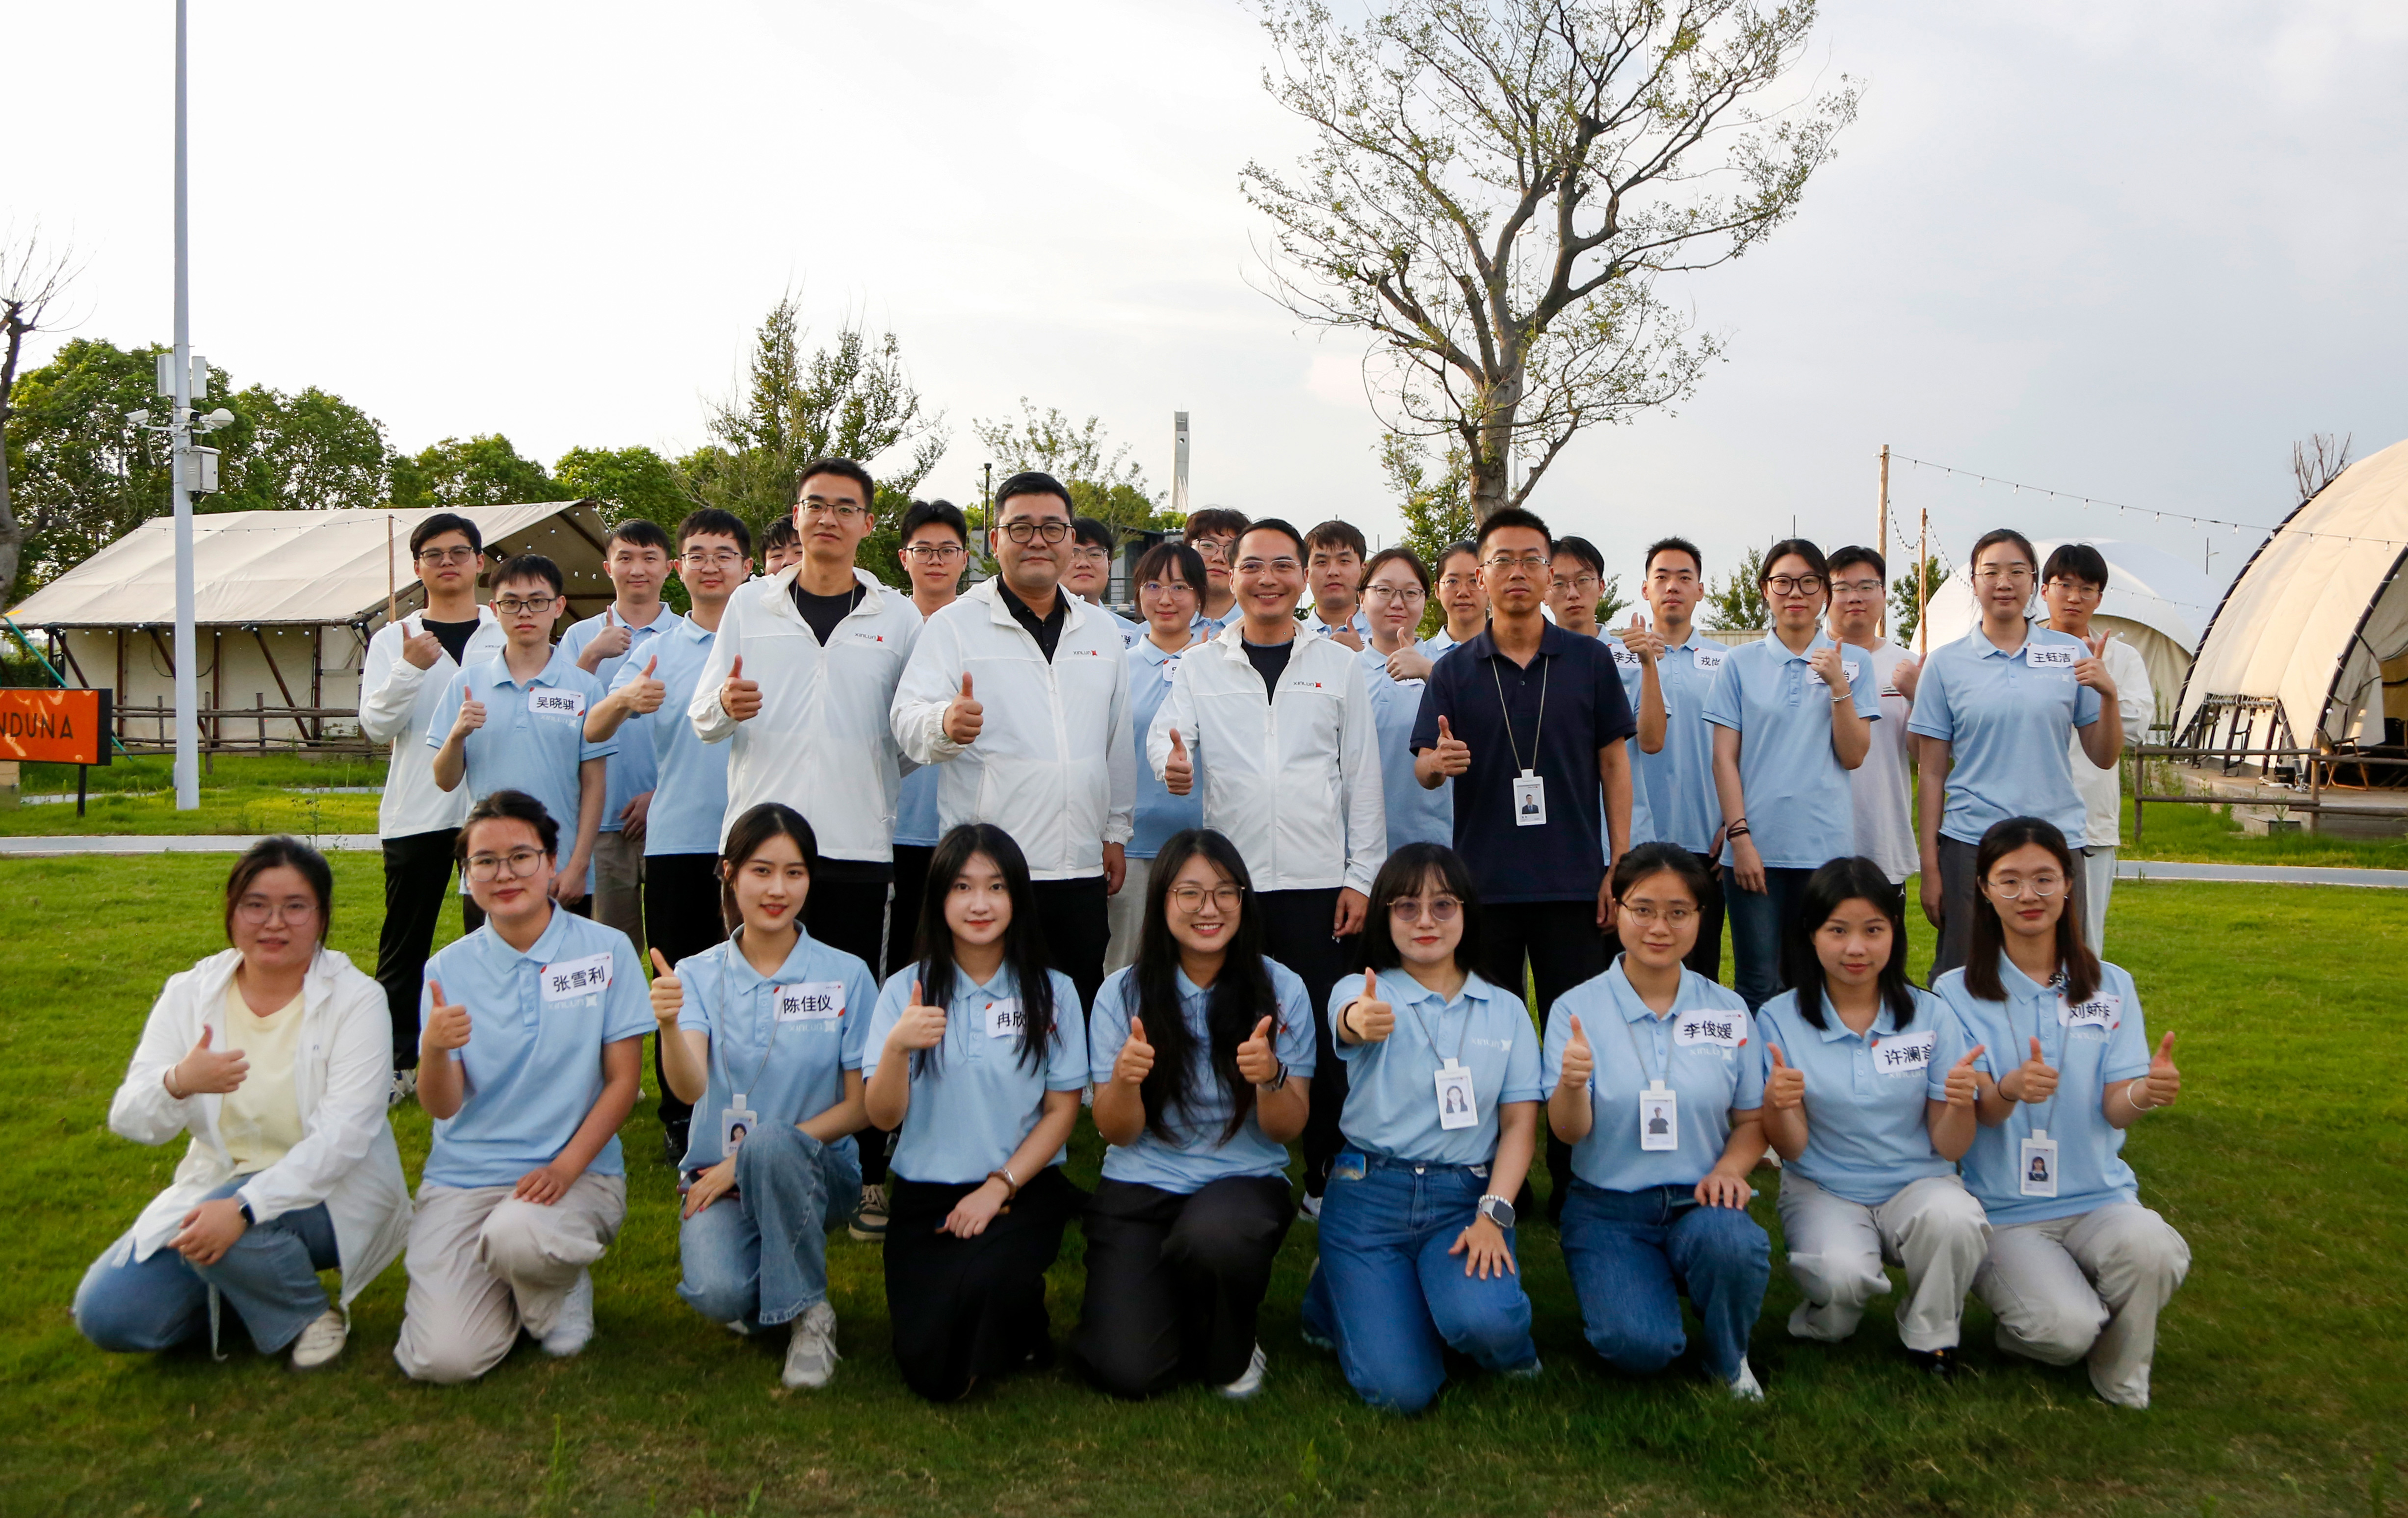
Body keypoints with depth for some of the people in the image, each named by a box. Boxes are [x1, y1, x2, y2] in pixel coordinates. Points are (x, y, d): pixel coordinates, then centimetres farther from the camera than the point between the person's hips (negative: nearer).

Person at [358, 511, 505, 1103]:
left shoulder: (510, 636, 7)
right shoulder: (393, 639, 8)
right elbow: (376, 725, -2)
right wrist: (411, 669, -16)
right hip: (416, 813, 1)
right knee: (405, 944, 6)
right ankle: (397, 1064, 16)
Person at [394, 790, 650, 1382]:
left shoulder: (607, 950, -2)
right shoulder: (448, 969, 3)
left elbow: (624, 1079, -2)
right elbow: (442, 1107, -2)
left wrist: (566, 1167, -15)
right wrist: (435, 1049, -25)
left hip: (580, 1171, -1)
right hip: (464, 1177, 2)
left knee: (518, 1237, -36)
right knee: (443, 1359, -16)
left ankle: (561, 1293, 1)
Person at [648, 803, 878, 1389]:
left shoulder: (847, 976, -3)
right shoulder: (698, 975, 0)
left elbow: (859, 1108, -4)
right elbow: (691, 1088, -16)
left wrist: (754, 1156, -14)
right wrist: (668, 1024, -38)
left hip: (815, 1173, 0)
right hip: (718, 1174, 1)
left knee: (770, 1143, -35)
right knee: (719, 1295, -29)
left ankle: (810, 1312, -13)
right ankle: (754, 1289, 9)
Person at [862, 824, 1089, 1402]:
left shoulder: (1052, 992, 2)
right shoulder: (907, 989, 2)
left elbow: (1061, 1110, 1)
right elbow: (882, 1116, -4)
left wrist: (999, 1187, -12)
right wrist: (897, 1047, -25)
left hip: (1022, 1187, -1)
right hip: (924, 1195, 1)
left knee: (983, 1282, -32)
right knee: (930, 1371, -17)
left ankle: (1024, 1315, 4)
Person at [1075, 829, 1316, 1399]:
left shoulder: (1280, 990, -4)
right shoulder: (1123, 993, -3)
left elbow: (1289, 1129, -4)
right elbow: (1117, 1133, -3)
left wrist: (1270, 1077, -26)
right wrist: (1125, 1079, -26)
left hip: (1246, 1181, 0)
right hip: (1139, 1187, 1)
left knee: (1213, 1238, -37)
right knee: (1129, 1372, -18)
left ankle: (1232, 1352, -3)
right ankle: (1148, 1299, 19)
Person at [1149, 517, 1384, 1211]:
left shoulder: (1339, 665, 9)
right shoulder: (1200, 665, 10)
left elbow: (1363, 777, 7)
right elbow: (1166, 731, -4)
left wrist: (1362, 875, 1)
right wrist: (1171, 760, -28)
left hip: (1317, 880, 0)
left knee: (1323, 1035, 1)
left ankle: (1324, 1178, 15)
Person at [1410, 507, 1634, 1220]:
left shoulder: (1589, 659, 5)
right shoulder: (1454, 669, 6)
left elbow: (1613, 763, 6)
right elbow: (1423, 767, 5)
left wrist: (1619, 865, -1)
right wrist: (1439, 761, -20)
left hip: (1573, 882, 0)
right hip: (1483, 884, 1)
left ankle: (1574, 1186, 16)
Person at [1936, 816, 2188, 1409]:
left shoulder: (2111, 987, 7)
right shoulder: (1955, 993, 0)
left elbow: (2114, 1110, -2)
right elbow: (1981, 1111, -8)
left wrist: (2144, 1095, -27)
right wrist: (2010, 1090, -33)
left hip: (2100, 1197, 2)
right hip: (2005, 1210, -2)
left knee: (2152, 1251, -32)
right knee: (2066, 1330, -27)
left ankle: (2120, 1376, -1)